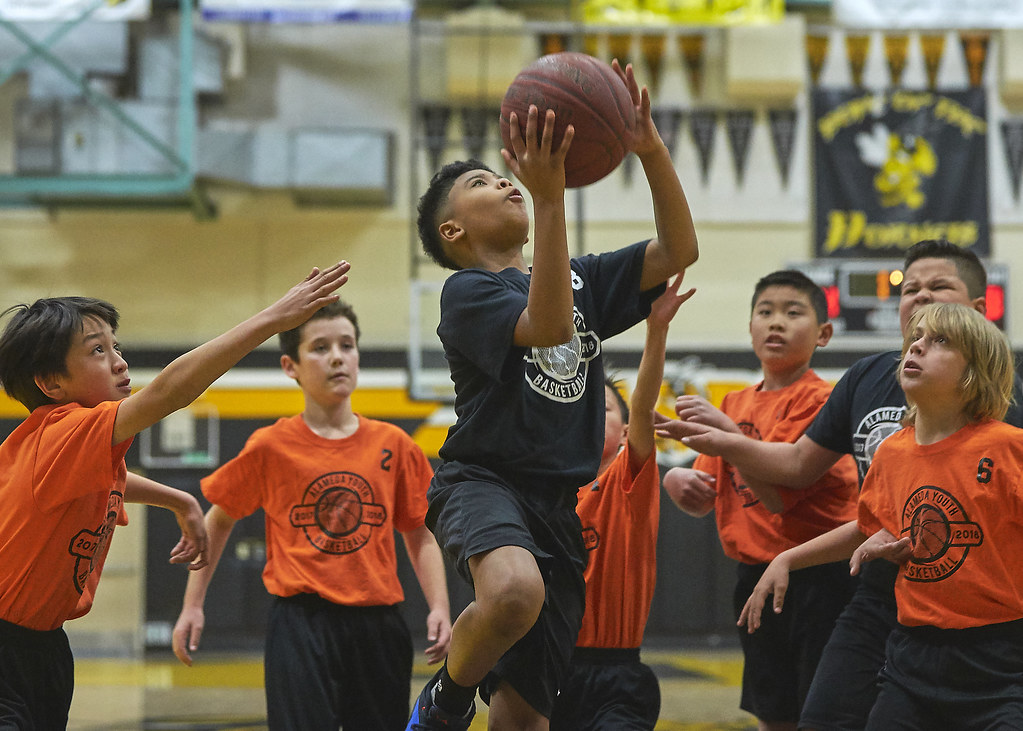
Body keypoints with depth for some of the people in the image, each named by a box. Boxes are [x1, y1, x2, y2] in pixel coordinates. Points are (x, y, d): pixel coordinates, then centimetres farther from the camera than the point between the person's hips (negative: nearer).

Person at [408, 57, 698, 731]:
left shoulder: (579, 279, 19)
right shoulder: (468, 292, -4)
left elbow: (679, 251, 9)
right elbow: (550, 325, -23)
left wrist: (651, 150, -5)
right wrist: (551, 196, -31)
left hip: (561, 506, 6)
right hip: (484, 480, -6)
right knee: (515, 590, -40)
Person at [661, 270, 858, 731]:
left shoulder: (818, 399, -10)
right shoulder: (735, 403, 13)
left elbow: (778, 494, -19)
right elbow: (703, 502, 11)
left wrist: (727, 432, -28)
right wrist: (680, 482, -11)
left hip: (817, 577, -7)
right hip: (754, 573, 7)